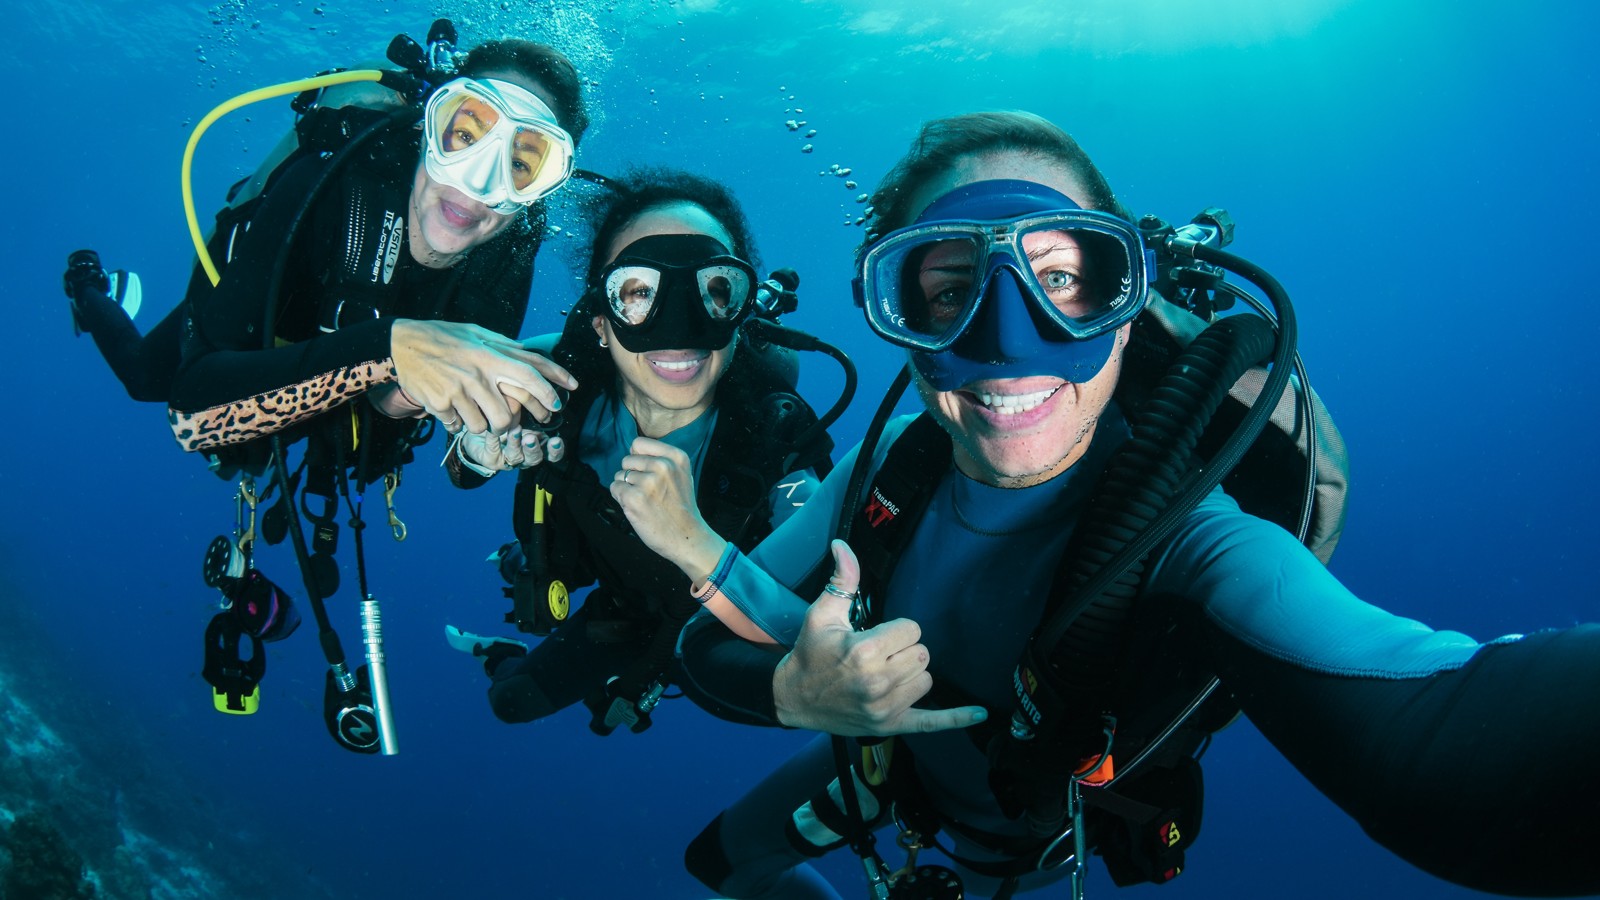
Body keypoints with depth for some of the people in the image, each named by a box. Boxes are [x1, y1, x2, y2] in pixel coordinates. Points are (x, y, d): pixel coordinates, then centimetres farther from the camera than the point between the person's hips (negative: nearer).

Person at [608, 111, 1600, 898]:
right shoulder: (893, 467, -26)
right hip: (894, 770, 4)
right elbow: (711, 650, -18)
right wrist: (799, 692, -41)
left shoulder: (1184, 540, -40)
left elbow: (1437, 739, -61)